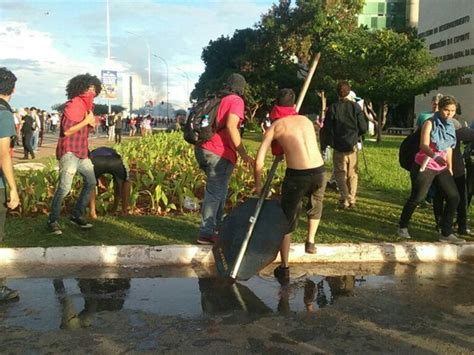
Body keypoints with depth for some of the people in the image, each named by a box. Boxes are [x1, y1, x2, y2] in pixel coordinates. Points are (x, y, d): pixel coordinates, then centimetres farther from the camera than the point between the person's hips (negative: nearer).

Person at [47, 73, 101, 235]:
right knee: (64, 187, -15)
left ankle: (77, 215, 23)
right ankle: (52, 221, -4)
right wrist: (86, 121, -18)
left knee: (91, 182, 14)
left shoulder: (87, 106, 15)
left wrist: (91, 122, 5)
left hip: (82, 152, 10)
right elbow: (67, 130, -21)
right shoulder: (73, 105, -13)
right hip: (69, 152, -10)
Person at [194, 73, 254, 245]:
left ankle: (216, 226, 30)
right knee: (215, 193, -1)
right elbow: (231, 126, -19)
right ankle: (206, 233, 2)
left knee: (218, 190, 21)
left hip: (202, 149, 8)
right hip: (219, 153, -8)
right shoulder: (236, 101, -4)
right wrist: (244, 154, -18)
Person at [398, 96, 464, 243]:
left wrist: (450, 168, 16)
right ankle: (403, 227, 22)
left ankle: (446, 234, 9)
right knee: (416, 198, 0)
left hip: (441, 168, 7)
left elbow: (449, 148, 16)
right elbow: (423, 145, -23)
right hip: (424, 167, -6)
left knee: (454, 197, 0)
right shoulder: (430, 123, -12)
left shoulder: (450, 126, 8)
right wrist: (435, 156, -40)